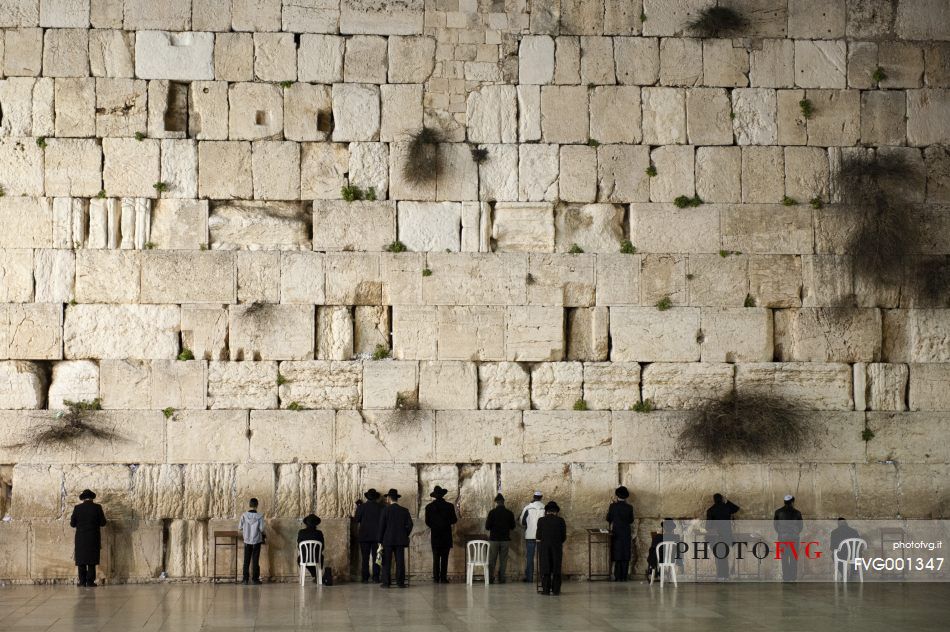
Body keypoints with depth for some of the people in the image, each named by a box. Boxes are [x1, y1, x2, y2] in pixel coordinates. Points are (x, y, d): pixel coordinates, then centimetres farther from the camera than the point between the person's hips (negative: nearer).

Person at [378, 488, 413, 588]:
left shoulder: (386, 510, -5)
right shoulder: (404, 510, 4)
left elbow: (382, 526, -5)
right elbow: (409, 525, 1)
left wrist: (380, 540, -1)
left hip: (388, 540, -3)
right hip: (400, 540, 3)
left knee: (386, 562, 1)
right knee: (400, 561, 4)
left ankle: (385, 582, -2)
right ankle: (400, 582, 1)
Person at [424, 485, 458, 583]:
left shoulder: (429, 507, -2)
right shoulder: (449, 506, -6)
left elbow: (427, 522, 1)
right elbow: (454, 520, -2)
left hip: (435, 535, 1)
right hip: (446, 535, -1)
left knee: (436, 558, 5)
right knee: (444, 558, 2)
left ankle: (436, 578, 1)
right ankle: (443, 578, -2)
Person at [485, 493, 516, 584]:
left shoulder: (492, 512, -8)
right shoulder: (509, 513, -1)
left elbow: (487, 527, -6)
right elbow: (512, 527, 8)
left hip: (494, 539, -2)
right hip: (505, 539, 2)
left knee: (492, 560, 6)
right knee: (503, 560, 6)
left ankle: (490, 578, 2)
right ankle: (501, 578, 2)